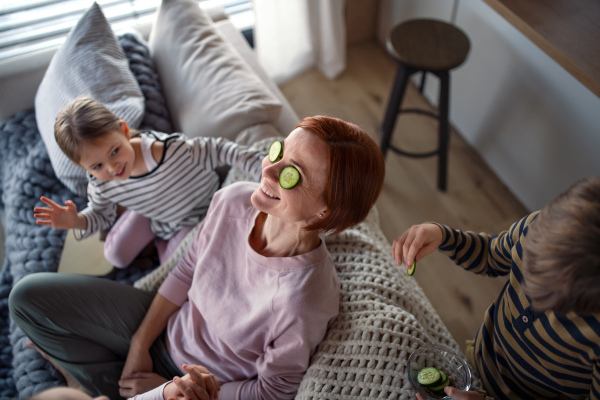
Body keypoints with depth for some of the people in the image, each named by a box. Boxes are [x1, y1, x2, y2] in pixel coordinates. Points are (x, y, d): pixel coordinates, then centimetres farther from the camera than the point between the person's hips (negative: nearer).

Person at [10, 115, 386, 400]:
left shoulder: (302, 303, -38)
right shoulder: (233, 201, -22)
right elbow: (187, 271, -3)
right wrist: (139, 345, 0)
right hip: (168, 328, 5)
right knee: (29, 297, 6)